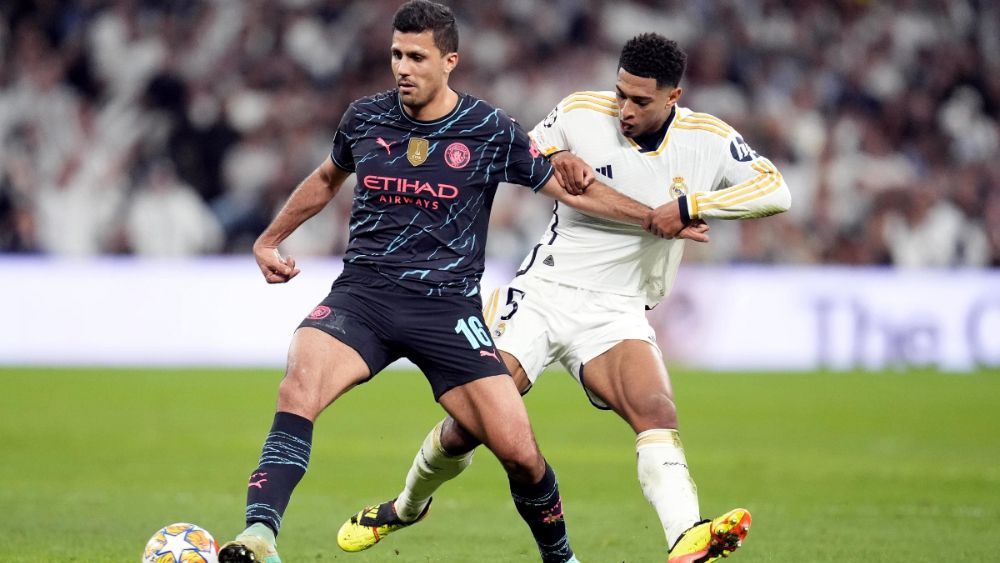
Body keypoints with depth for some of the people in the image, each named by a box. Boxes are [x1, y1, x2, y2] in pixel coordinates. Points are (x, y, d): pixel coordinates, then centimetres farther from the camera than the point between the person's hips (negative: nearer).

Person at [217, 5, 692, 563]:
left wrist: (656, 217, 3)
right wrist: (270, 240, 32)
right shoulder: (365, 119, 6)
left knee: (519, 451, -9)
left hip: (448, 307, -1)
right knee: (299, 388, -30)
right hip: (363, 292, 1)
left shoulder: (491, 131, -1)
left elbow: (572, 188, 9)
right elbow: (326, 180, 27)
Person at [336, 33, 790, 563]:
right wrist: (554, 156, -14)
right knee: (467, 425, -3)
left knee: (657, 415, -27)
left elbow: (775, 190, -15)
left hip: (616, 313, 0)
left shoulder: (706, 139, -6)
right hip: (541, 293, 0)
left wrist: (688, 206, -24)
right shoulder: (581, 112, -5)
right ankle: (405, 508, 27)